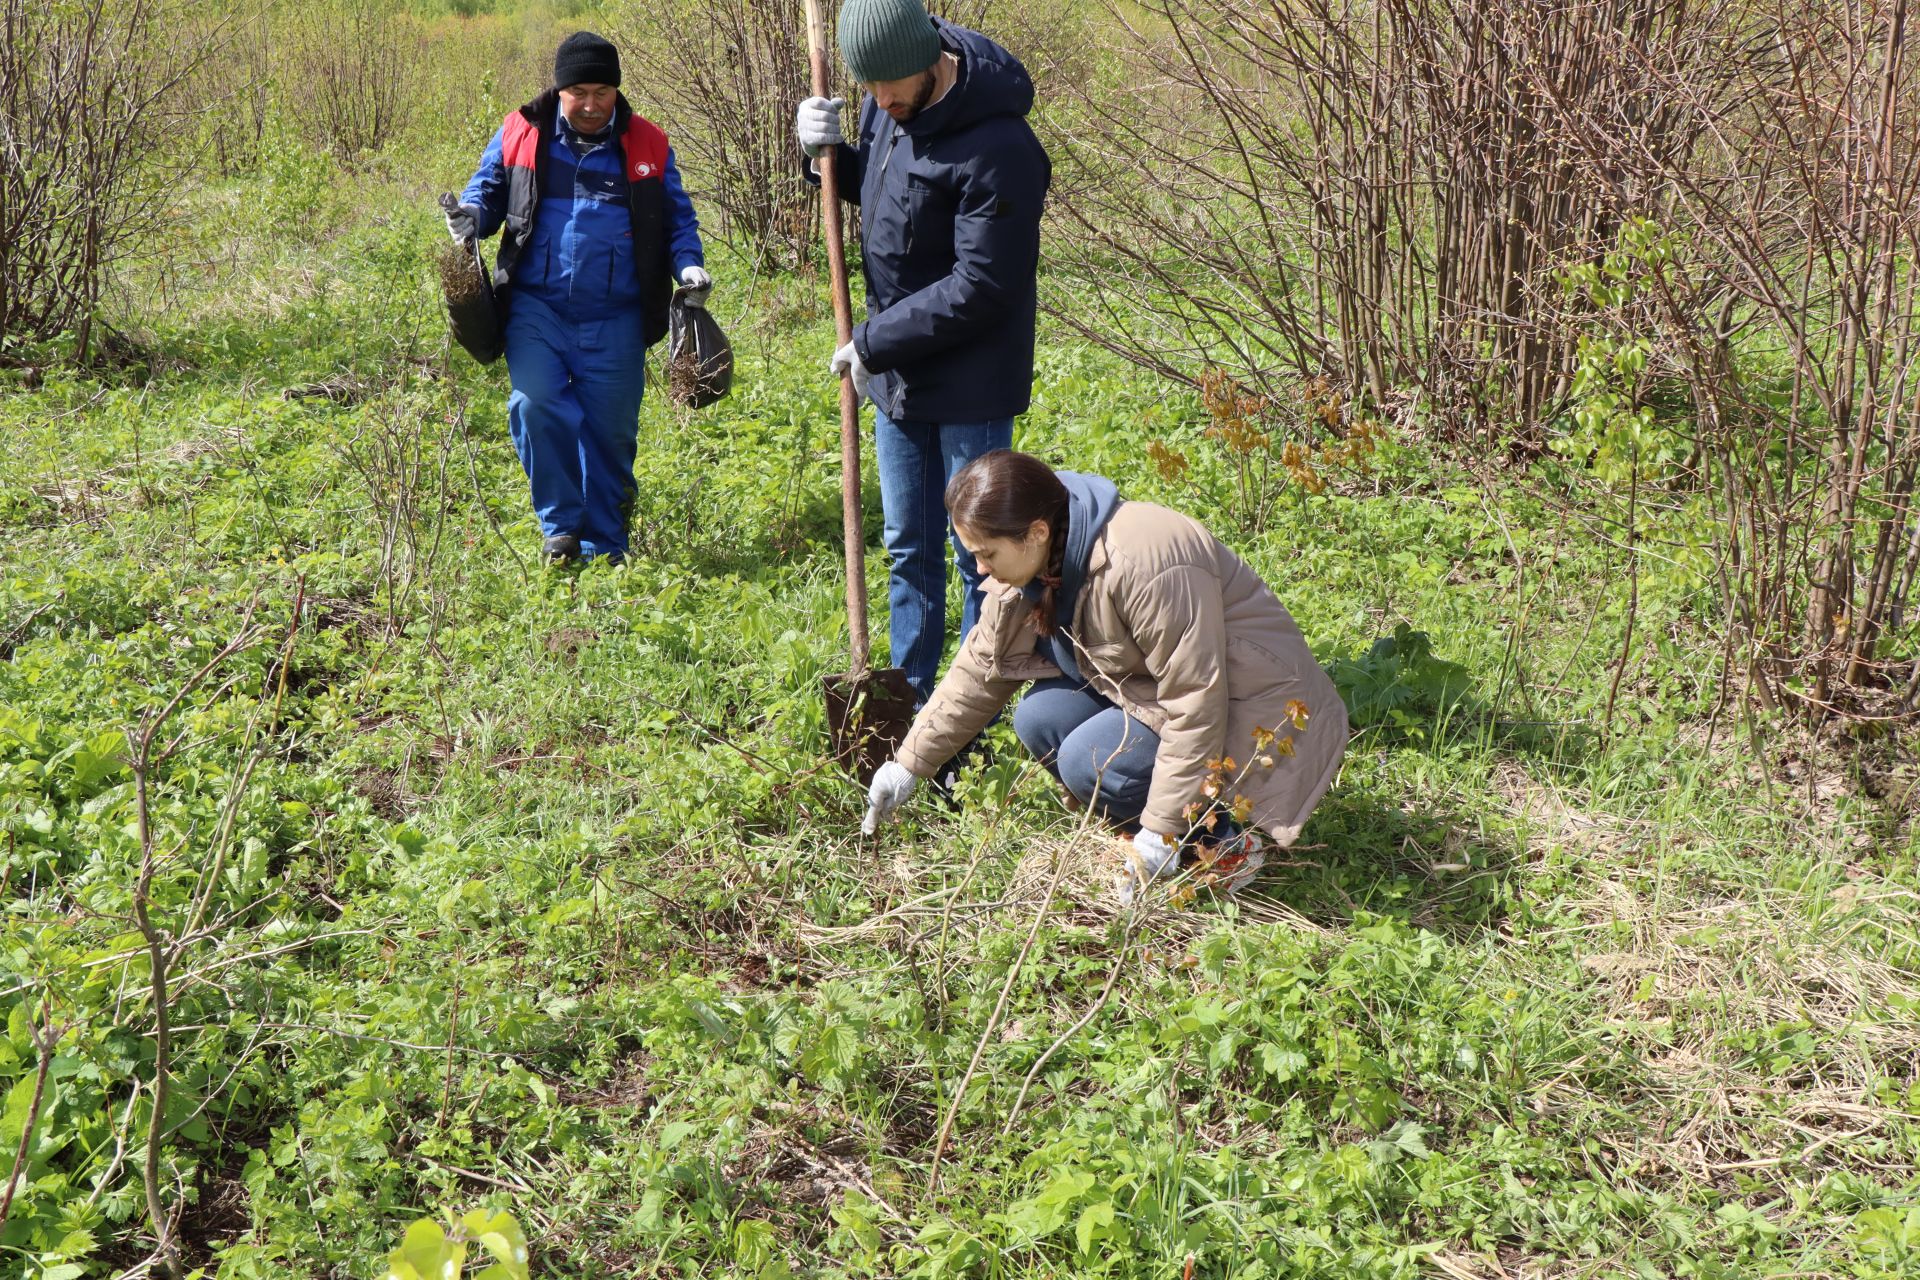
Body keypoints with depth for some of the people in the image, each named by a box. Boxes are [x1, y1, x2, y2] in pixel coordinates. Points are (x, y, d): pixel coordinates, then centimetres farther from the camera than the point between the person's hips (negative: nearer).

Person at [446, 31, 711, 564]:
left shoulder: (647, 145, 6)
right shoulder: (521, 134, 4)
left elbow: (677, 218, 14)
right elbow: (486, 189, 16)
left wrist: (688, 263, -6)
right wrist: (471, 216, -8)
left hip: (615, 319, 1)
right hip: (537, 307, -1)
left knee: (611, 430, 5)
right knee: (536, 406, -20)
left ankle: (603, 548, 20)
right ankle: (560, 526, -3)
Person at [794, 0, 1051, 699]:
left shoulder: (997, 148, -25)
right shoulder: (887, 105, 0)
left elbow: (981, 288, -24)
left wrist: (874, 342, -18)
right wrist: (832, 153, -2)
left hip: (968, 376, -8)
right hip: (895, 369, 8)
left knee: (978, 552, 3)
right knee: (907, 545, 16)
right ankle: (912, 697, 28)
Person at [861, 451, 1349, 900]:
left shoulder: (1142, 563, -32)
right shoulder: (1037, 562, -4)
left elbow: (1197, 702, -29)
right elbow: (979, 669, 7)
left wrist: (1161, 830, -27)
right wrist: (908, 764, 6)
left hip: (1249, 711, -9)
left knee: (1088, 761, -24)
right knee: (1039, 719, -9)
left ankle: (1224, 838, -5)